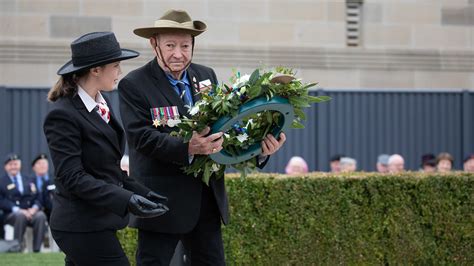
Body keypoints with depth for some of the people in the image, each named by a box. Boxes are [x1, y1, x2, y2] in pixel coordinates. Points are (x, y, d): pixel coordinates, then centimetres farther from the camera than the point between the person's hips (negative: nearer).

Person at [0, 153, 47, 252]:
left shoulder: (28, 181, 23)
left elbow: (37, 198, 13)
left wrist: (34, 208, -10)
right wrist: (18, 210, -18)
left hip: (30, 211, 3)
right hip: (12, 214, -3)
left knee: (41, 215, -31)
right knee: (20, 216, -38)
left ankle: (37, 249, -31)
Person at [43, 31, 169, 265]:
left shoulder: (99, 105, 12)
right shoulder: (63, 115, -16)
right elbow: (72, 177, -21)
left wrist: (141, 193, 8)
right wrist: (126, 200, -28)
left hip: (89, 224, 9)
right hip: (84, 228, -9)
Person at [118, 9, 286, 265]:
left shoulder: (207, 76, 10)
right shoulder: (134, 85, -8)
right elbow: (141, 136, -19)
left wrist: (260, 147, -12)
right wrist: (187, 148, -33)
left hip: (208, 197, 5)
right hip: (162, 201, -5)